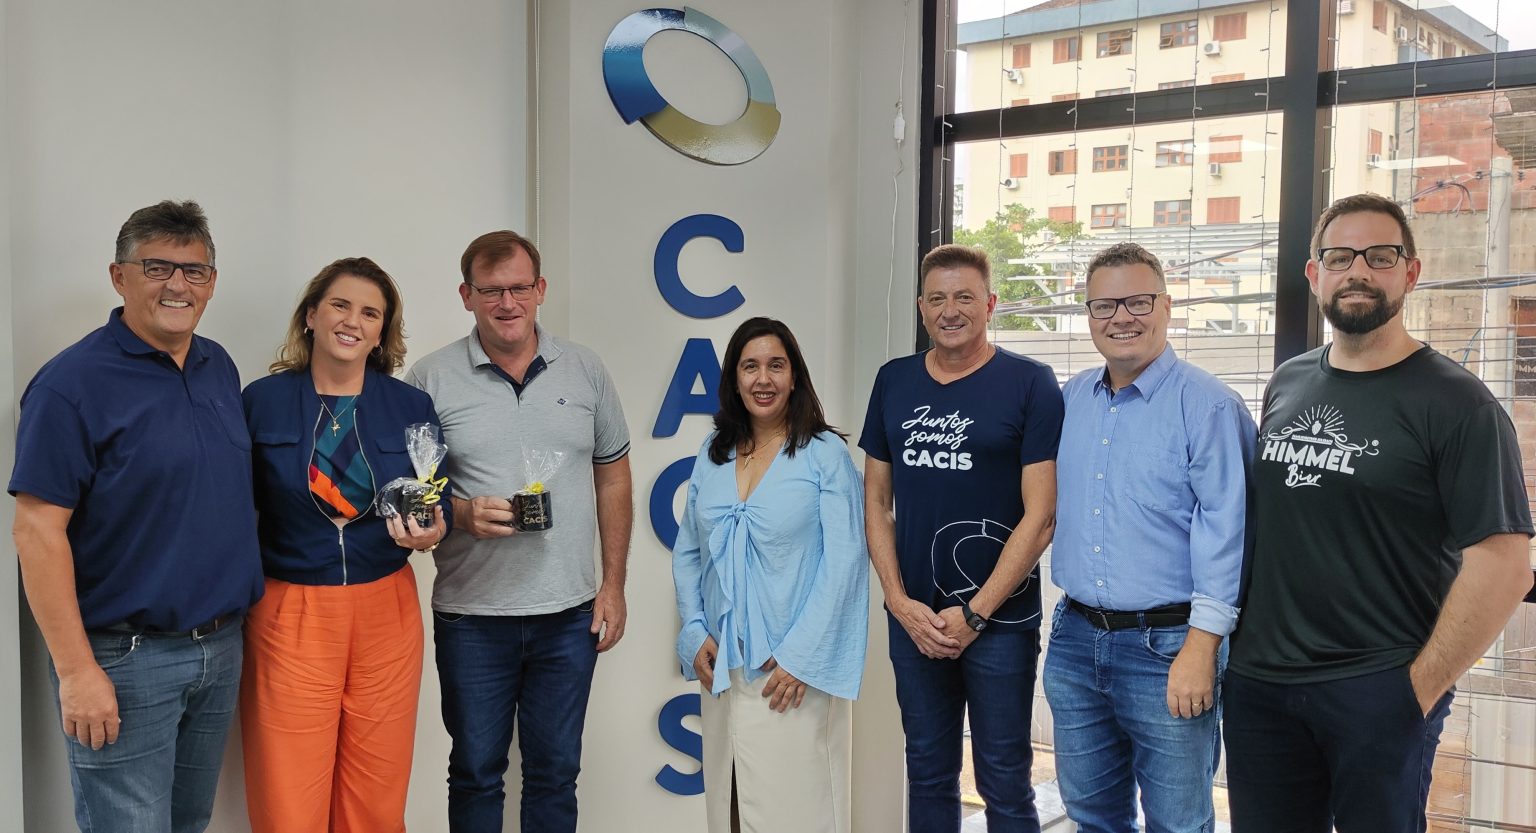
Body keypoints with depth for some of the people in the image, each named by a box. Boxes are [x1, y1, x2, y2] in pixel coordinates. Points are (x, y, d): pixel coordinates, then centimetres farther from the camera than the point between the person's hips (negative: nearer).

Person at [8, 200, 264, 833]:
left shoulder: (220, 368, 8)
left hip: (221, 648, 7)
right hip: (125, 660, -6)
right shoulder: (73, 382, -13)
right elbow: (38, 532, -15)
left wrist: (231, 626, 11)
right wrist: (76, 671, -18)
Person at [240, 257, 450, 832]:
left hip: (385, 612, 2)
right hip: (288, 615, -1)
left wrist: (432, 531, -12)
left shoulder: (412, 407, 3)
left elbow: (440, 504, 9)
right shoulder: (261, 401, 0)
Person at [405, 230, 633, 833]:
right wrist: (461, 515, -20)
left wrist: (613, 584, 5)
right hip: (472, 618, -1)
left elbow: (613, 478, 9)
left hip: (570, 613, 2)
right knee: (475, 773, 12)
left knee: (555, 772, 13)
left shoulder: (585, 370, 4)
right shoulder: (431, 379, -3)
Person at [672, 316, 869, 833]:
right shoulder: (712, 456, 9)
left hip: (797, 671, -4)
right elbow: (686, 553, 13)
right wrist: (695, 634, 1)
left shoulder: (826, 454, -5)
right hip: (721, 665, 5)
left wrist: (801, 656, -14)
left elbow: (844, 562, -10)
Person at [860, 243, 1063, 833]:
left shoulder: (1030, 384, -6)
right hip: (912, 617, 4)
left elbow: (1040, 515, -10)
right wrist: (900, 602, -3)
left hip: (999, 619, -4)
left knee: (1004, 783, 6)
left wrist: (975, 613, -13)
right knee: (928, 773, 16)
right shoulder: (893, 381, 6)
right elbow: (876, 498, 8)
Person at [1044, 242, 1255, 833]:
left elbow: (1224, 529, -14)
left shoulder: (1208, 406, -10)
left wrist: (1201, 648, -18)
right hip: (1074, 639, 6)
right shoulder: (1069, 401, 8)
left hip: (1166, 647, -5)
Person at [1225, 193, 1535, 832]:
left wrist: (1420, 688, -13)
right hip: (1259, 683, 5)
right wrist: (1238, 645, 9)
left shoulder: (1456, 403, -8)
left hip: (1378, 694, -5)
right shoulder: (1286, 385, 8)